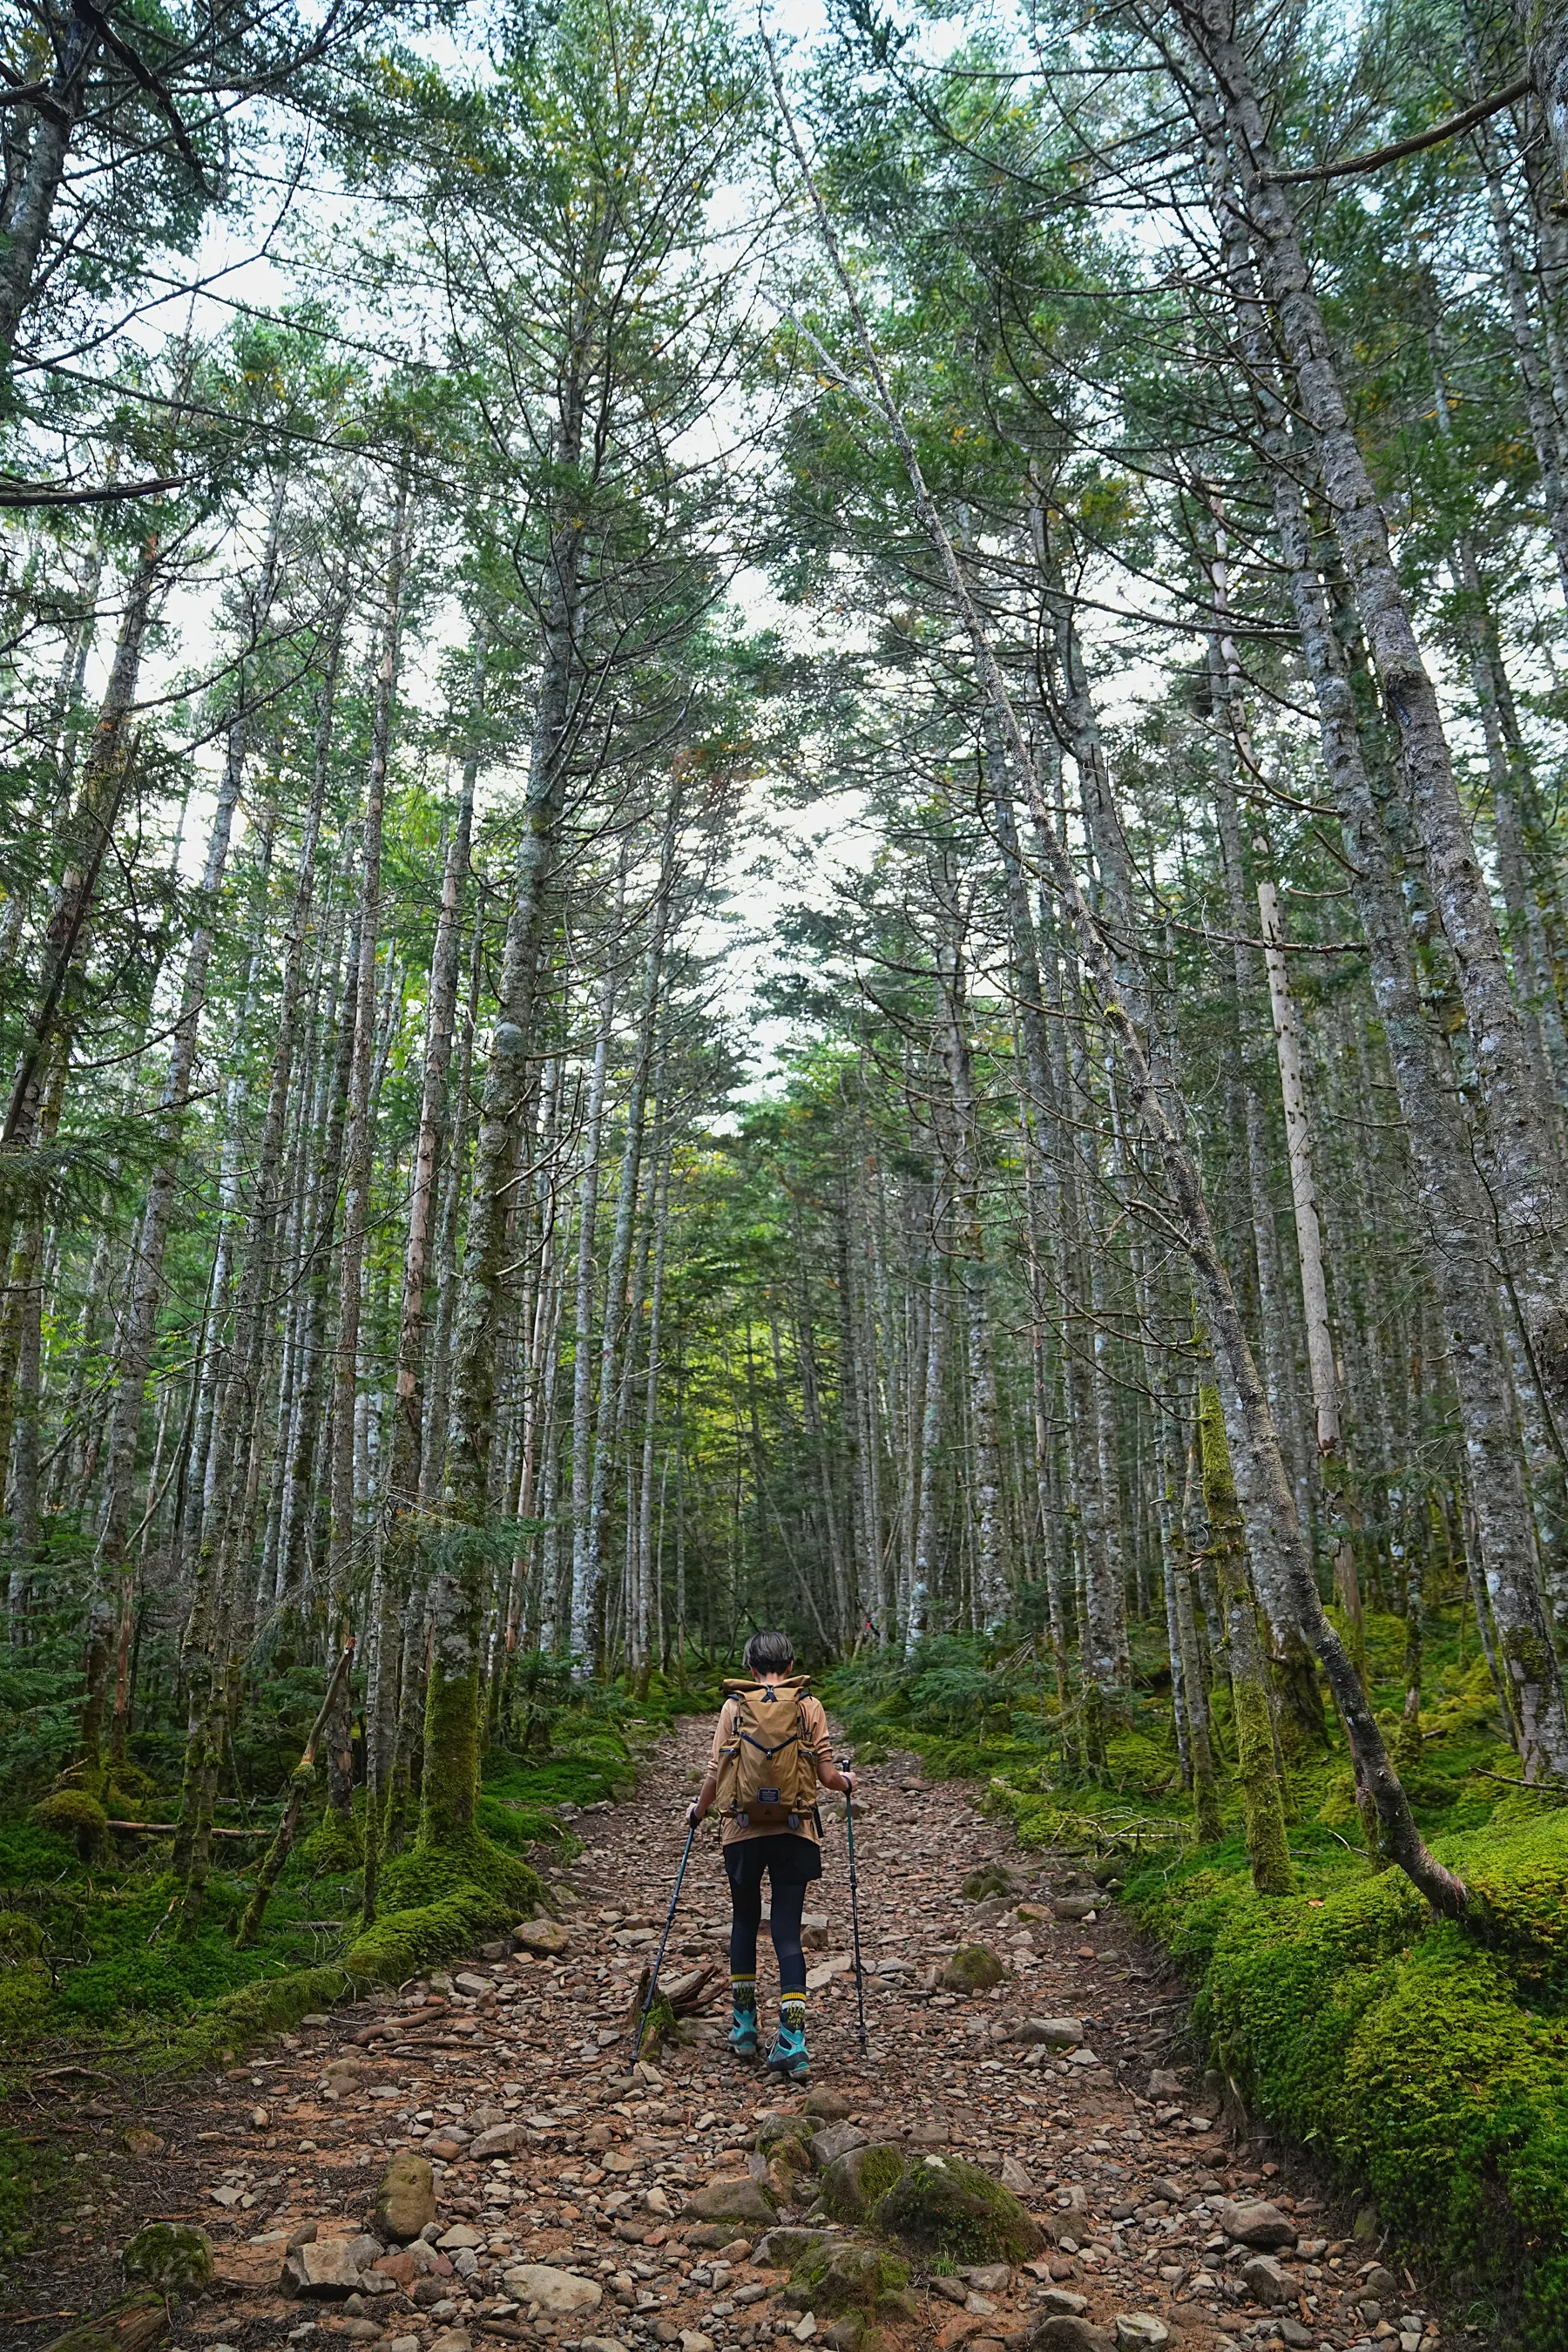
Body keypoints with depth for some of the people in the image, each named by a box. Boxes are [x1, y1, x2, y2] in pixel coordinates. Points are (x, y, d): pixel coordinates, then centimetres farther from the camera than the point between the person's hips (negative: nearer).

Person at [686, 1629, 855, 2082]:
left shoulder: (734, 1707, 0)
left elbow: (716, 1775, -2)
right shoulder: (809, 1707, 0)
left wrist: (697, 1810, 17)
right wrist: (848, 1782, 19)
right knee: (787, 1930, 3)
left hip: (743, 1831, 1)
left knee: (745, 1921, 20)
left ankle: (745, 2027, 27)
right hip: (795, 1832, 0)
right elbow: (827, 1776, -3)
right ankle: (792, 2043, -6)